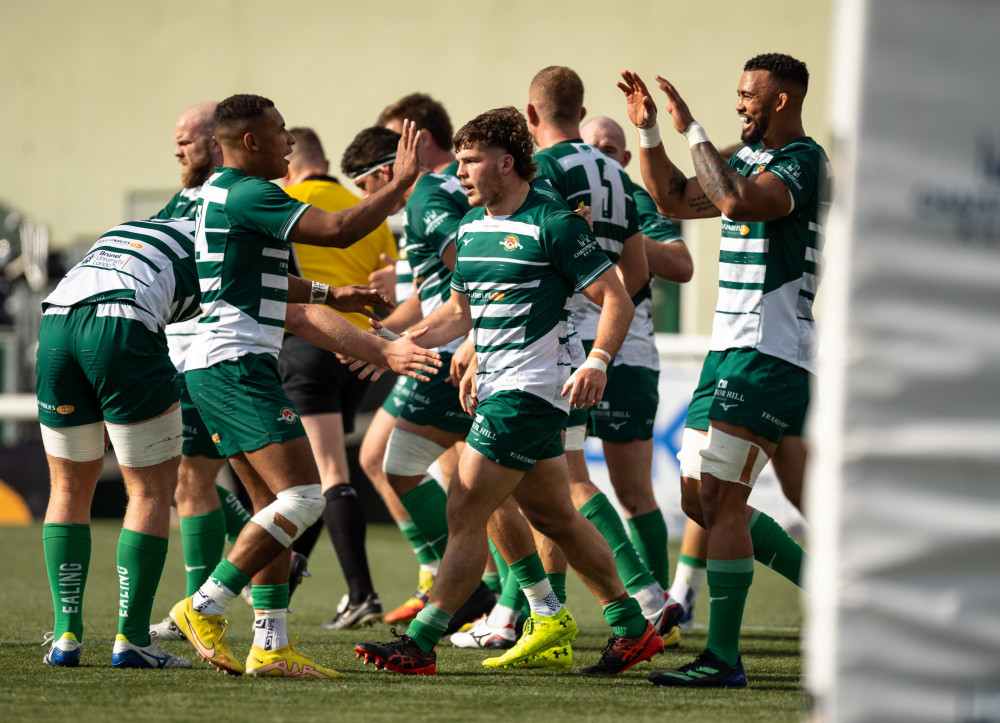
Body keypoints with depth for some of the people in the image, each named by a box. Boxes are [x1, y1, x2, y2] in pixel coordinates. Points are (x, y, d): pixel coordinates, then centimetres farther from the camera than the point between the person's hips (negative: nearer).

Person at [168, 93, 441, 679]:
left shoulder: (221, 193, 19)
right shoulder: (249, 195, -14)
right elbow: (340, 230, -21)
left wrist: (329, 293, 33)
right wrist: (403, 183, -12)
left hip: (220, 367, 11)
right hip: (236, 365, -11)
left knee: (274, 506, 11)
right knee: (302, 497, -14)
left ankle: (270, 645, 8)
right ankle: (206, 609, -12)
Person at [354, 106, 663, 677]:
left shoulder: (554, 223, -12)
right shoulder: (470, 229, 14)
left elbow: (616, 298, -11)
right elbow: (461, 312, 23)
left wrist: (597, 362, -25)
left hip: (530, 388, -9)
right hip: (497, 386, 9)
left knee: (467, 512, -11)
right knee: (554, 515, 14)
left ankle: (421, 645, -10)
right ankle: (632, 627, 23)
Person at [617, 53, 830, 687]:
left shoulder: (803, 161, -12)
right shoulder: (751, 158, 17)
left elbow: (739, 203, -30)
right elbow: (675, 200, 24)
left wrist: (693, 131, -24)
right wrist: (649, 131, 12)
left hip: (770, 355, -10)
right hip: (732, 349, 10)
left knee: (721, 498, -13)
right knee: (699, 496, 11)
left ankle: (724, 658, -11)